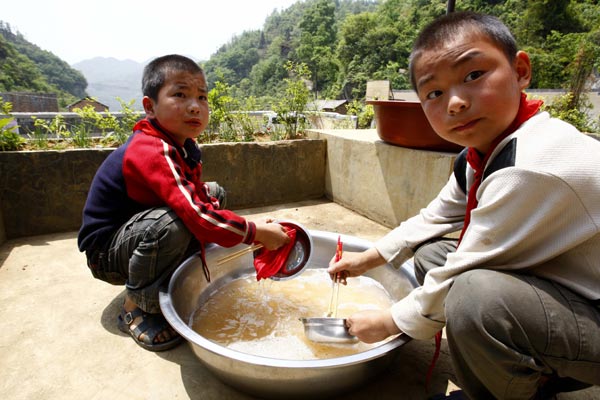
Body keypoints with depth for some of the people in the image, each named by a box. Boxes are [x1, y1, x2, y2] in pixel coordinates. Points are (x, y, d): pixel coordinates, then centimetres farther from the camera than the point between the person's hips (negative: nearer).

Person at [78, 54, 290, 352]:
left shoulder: (183, 145, -2)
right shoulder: (154, 152, -32)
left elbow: (198, 197, 3)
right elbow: (197, 215, -41)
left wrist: (250, 228, -13)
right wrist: (256, 232, -31)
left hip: (136, 231, 9)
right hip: (105, 252, -9)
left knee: (215, 194, 6)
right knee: (169, 224, -39)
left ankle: (170, 281, 9)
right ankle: (135, 309, -11)